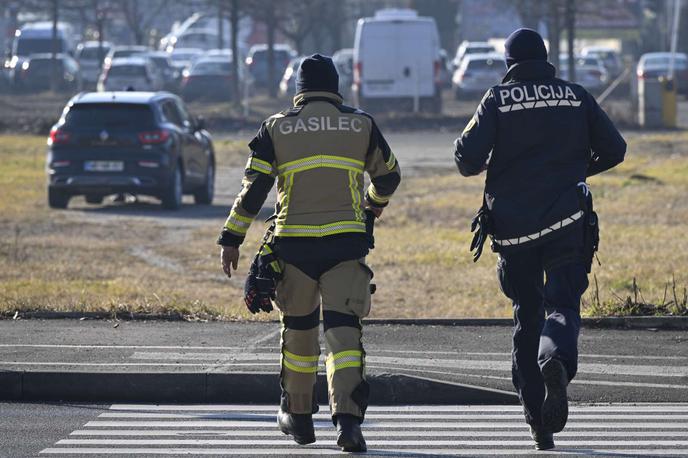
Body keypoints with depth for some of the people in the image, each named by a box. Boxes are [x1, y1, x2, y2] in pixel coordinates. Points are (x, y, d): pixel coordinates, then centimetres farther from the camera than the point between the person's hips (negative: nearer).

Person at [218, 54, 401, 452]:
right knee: (343, 328, -5)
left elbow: (254, 188, 1)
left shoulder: (277, 128, 4)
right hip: (346, 243, 0)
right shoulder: (361, 124, 7)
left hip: (294, 244, 1)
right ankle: (347, 417, -22)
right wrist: (376, 202, 42)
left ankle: (298, 414, 26)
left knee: (298, 327, 16)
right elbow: (389, 175, 20)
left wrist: (232, 238, 7)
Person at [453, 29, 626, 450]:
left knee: (526, 316, 10)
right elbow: (614, 150, 8)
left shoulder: (498, 100, 0)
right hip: (566, 222, 0)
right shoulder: (576, 97, 6)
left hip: (513, 225, 0)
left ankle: (539, 423, 7)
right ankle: (557, 358, -42)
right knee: (563, 304, -4)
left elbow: (468, 156, -10)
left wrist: (477, 164, 14)